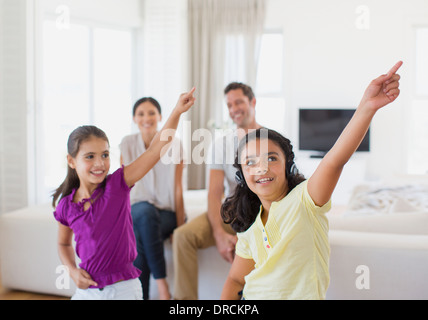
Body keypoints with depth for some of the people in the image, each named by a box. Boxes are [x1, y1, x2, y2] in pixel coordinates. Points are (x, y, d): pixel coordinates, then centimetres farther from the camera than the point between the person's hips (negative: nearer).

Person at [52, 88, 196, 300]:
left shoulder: (117, 184, -9)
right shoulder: (66, 206, -1)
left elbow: (156, 148, -18)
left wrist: (177, 112, -26)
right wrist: (73, 270, 0)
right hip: (87, 289, 3)